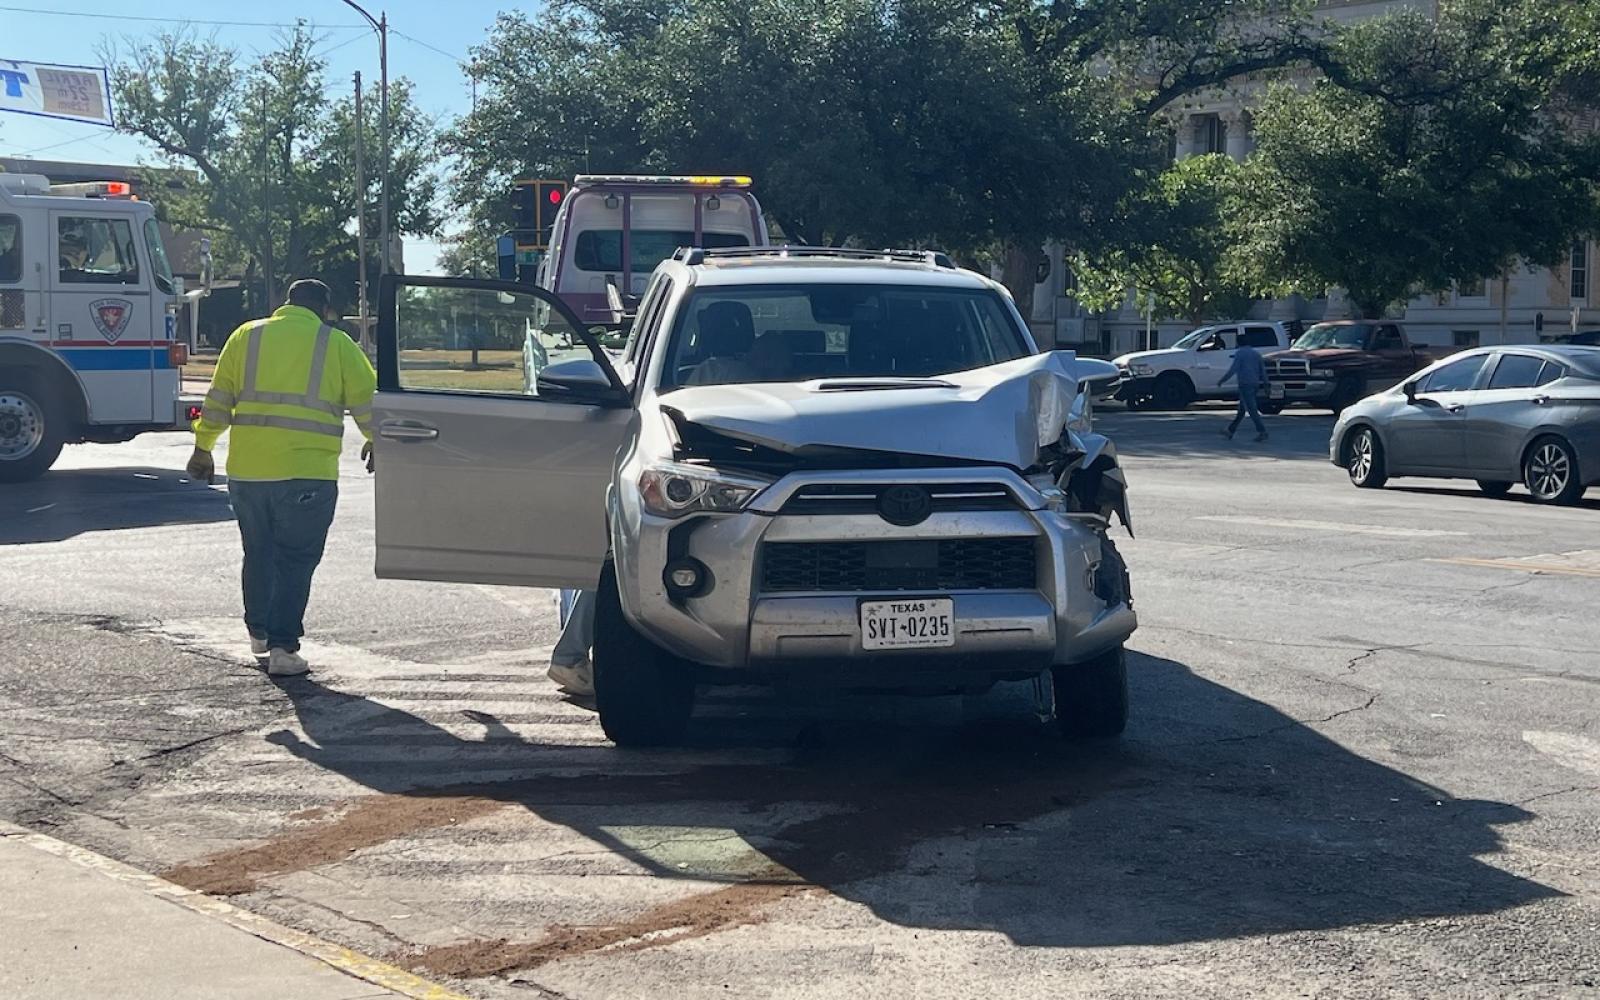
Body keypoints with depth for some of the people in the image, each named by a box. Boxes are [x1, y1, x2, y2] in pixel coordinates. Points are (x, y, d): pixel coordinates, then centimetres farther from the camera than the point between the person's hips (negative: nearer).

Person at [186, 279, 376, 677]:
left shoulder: (246, 336, 10)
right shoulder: (336, 345, 3)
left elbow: (218, 399, 11)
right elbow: (366, 400, 8)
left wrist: (203, 447, 20)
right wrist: (374, 442, 26)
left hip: (246, 469, 4)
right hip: (308, 471, -3)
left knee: (258, 553, 20)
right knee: (295, 560, 1)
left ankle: (259, 633, 33)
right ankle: (282, 648, -4)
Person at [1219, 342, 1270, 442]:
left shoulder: (1239, 353, -6)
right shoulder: (1256, 353, 15)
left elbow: (1233, 369, -13)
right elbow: (1263, 370, 13)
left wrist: (1223, 380, -5)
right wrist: (1265, 384, 14)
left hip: (1245, 384, -8)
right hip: (1255, 384, 8)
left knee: (1252, 410, -8)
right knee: (1241, 410, 13)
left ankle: (1262, 432, -15)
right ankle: (1230, 431, 20)